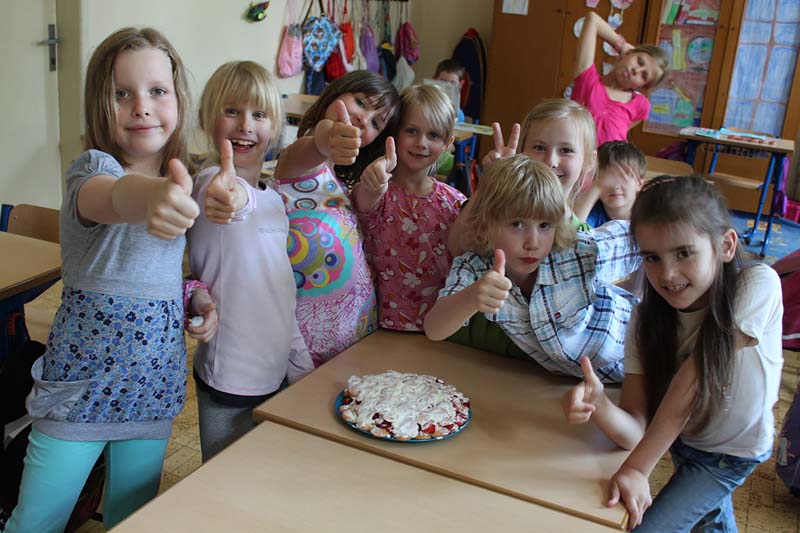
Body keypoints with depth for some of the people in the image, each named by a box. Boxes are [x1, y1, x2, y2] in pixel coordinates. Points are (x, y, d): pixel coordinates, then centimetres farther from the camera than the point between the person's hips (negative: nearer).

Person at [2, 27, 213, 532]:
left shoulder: (183, 179, 3)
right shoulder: (93, 167, -15)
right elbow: (108, 198, -41)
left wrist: (199, 298, -6)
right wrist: (147, 197, -65)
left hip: (157, 376, 5)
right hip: (83, 374, -4)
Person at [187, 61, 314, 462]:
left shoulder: (272, 200, 8)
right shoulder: (213, 183, -16)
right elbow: (240, 198, -43)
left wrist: (302, 368, 15)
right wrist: (232, 194, -65)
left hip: (275, 375, 8)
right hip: (229, 383, -8)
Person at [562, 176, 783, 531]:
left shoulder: (758, 286, -30)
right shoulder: (646, 321, -20)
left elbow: (688, 386, -33)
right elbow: (634, 430, -27)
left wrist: (637, 468, -34)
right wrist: (599, 405, -48)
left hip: (733, 453, -3)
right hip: (681, 439, 4)